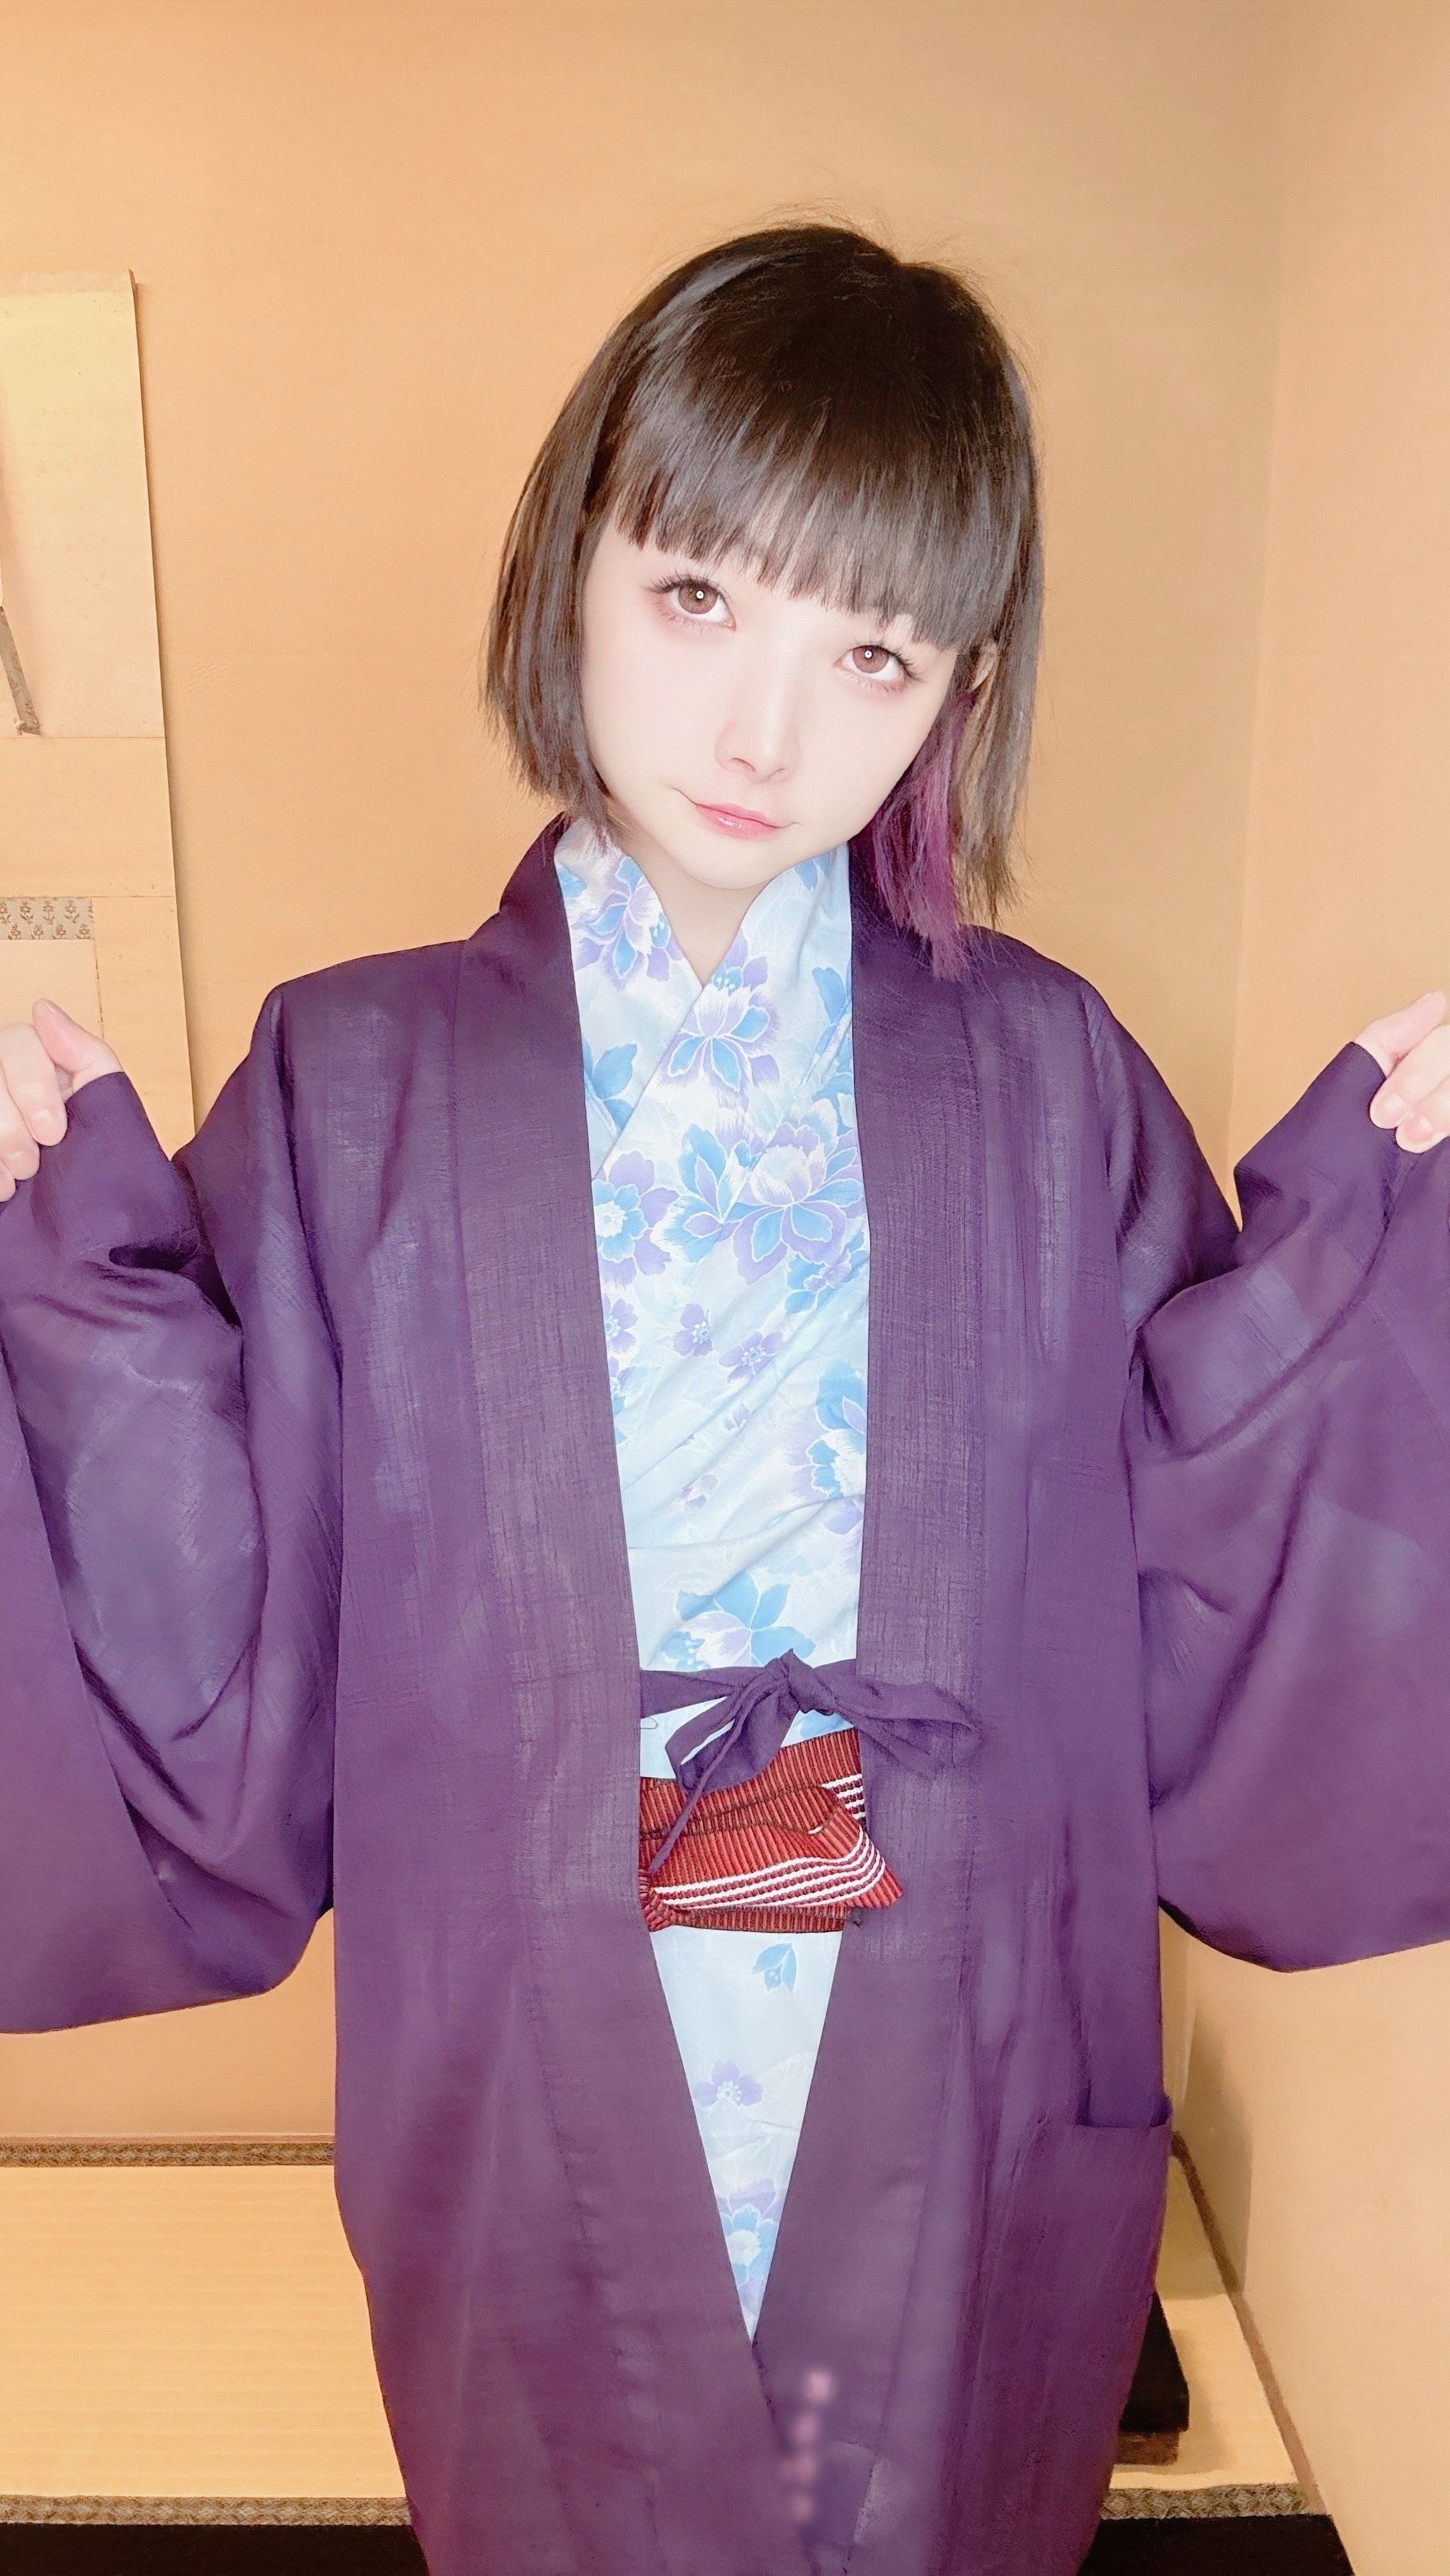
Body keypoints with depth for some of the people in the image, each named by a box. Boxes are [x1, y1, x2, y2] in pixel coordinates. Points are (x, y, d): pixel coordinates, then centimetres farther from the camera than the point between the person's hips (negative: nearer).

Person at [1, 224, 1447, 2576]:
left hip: (970, 2164, 1)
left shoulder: (1048, 1084, -7)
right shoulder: (356, 1087, -9)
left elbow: (1214, 1669, -8)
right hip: (536, 2169, 0)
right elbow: (216, 1730, -12)